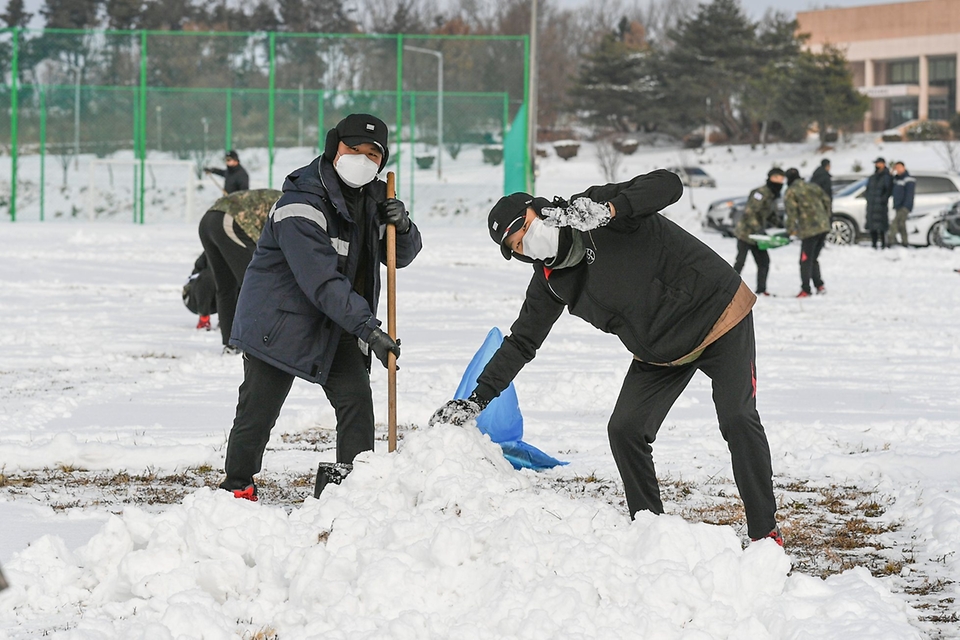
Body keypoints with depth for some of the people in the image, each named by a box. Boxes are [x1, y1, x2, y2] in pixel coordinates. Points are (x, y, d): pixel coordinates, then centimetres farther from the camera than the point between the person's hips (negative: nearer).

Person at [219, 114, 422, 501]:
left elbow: (402, 256, 11)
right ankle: (237, 486, 18)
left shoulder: (372, 197, 3)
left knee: (356, 399, -6)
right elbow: (322, 281, -30)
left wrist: (401, 227, -13)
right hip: (279, 320, -7)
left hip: (337, 323, 7)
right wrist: (368, 328, -33)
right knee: (259, 409, 0)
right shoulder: (302, 204, -24)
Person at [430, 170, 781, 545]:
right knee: (625, 430, -4)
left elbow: (667, 184, -33)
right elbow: (521, 342, 5)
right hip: (660, 352, 7)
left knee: (738, 421, -17)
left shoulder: (593, 207, -22)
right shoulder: (550, 282, -4)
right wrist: (476, 400, -1)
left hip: (718, 314, -7)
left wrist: (609, 210, -47)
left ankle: (765, 533, -9)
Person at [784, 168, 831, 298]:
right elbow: (826, 201, 16)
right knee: (814, 259, 18)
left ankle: (806, 290, 0)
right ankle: (820, 286, 14)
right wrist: (826, 218, 24)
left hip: (809, 229, -6)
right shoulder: (812, 187, 17)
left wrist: (791, 229, -7)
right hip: (824, 227, 7)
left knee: (806, 260, 1)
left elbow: (791, 210, -12)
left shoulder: (790, 192, -1)